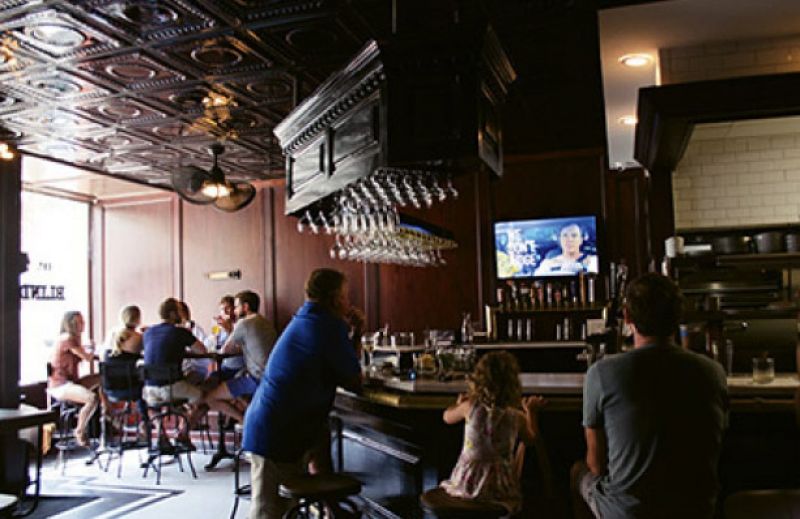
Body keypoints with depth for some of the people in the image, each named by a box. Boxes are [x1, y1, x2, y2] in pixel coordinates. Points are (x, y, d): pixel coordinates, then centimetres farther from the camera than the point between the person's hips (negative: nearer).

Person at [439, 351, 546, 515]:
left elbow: (447, 417, 11)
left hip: (468, 482, 1)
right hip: (499, 486, 0)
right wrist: (531, 412, 25)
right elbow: (530, 438, 12)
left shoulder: (469, 407, -11)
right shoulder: (517, 416, -10)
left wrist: (458, 404, 31)